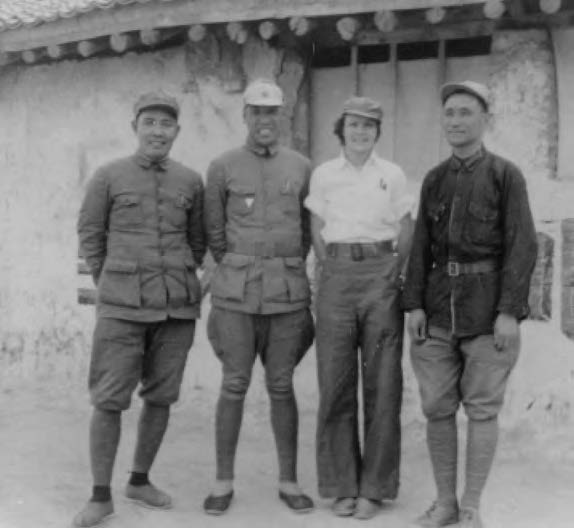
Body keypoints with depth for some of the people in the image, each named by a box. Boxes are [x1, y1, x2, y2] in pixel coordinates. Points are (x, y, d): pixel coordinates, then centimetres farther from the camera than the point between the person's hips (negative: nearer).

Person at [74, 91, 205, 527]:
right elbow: (89, 233, 9)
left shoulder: (191, 181, 7)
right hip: (122, 307, -2)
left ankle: (140, 480, 26)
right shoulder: (109, 177, 1)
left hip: (177, 306, 3)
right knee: (109, 400, -2)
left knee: (161, 397, 9)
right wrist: (112, 283, 11)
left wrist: (179, 281, 13)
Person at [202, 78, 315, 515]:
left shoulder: (302, 167, 6)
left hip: (288, 293, 1)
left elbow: (308, 229, 13)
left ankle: (289, 481, 17)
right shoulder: (222, 168, 2)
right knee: (235, 385, 2)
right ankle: (224, 482, 14)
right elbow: (215, 233, 8)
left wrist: (287, 272, 12)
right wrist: (239, 274, 11)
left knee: (281, 386, 6)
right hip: (236, 293, -1)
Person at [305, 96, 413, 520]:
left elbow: (407, 234, 9)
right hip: (336, 277, 1)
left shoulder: (393, 175, 6)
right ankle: (341, 485, 12)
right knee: (336, 381, 1)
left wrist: (393, 275, 0)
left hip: (382, 275, -1)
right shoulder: (323, 175, 7)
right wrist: (332, 274, 2)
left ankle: (374, 488, 9)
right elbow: (317, 231, 11)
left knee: (382, 382, -1)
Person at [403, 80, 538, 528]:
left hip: (487, 308, -4)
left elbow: (523, 246, -6)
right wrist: (414, 304, 2)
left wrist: (510, 311, -13)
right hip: (438, 306, 4)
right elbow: (421, 246, 11)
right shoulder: (434, 179, 12)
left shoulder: (505, 175, -1)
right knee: (437, 408, 6)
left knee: (482, 408, 2)